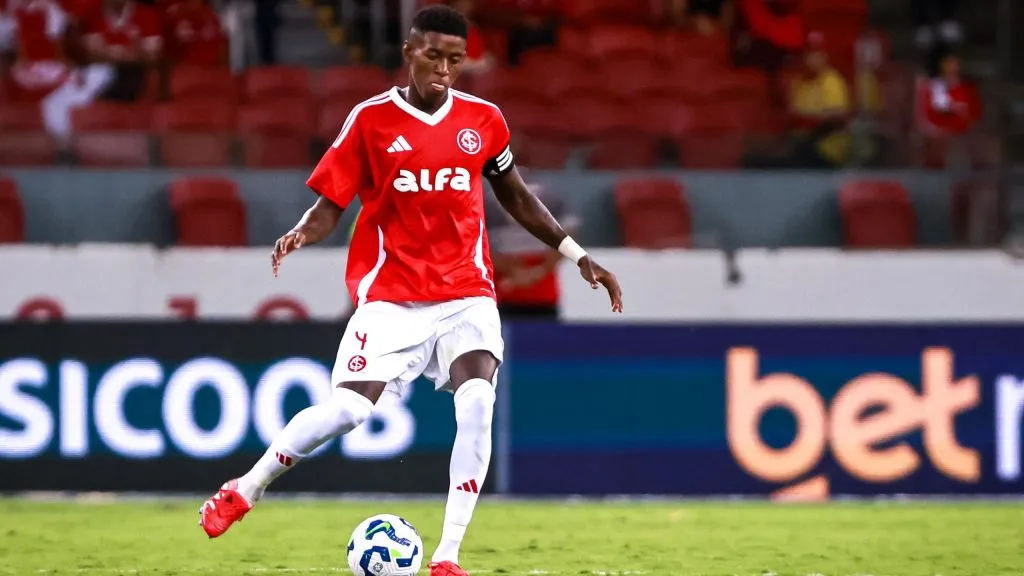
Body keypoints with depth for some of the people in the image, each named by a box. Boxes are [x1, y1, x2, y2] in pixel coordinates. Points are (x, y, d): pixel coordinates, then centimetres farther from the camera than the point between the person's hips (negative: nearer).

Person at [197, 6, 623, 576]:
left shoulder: (483, 119, 6)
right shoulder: (370, 120, -3)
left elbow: (516, 196, 20)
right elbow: (330, 205, -2)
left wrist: (578, 255, 18)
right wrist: (301, 235, -23)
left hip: (466, 294, 2)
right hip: (391, 295, -2)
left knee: (477, 403, -21)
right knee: (348, 409, -15)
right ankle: (245, 490, 11)